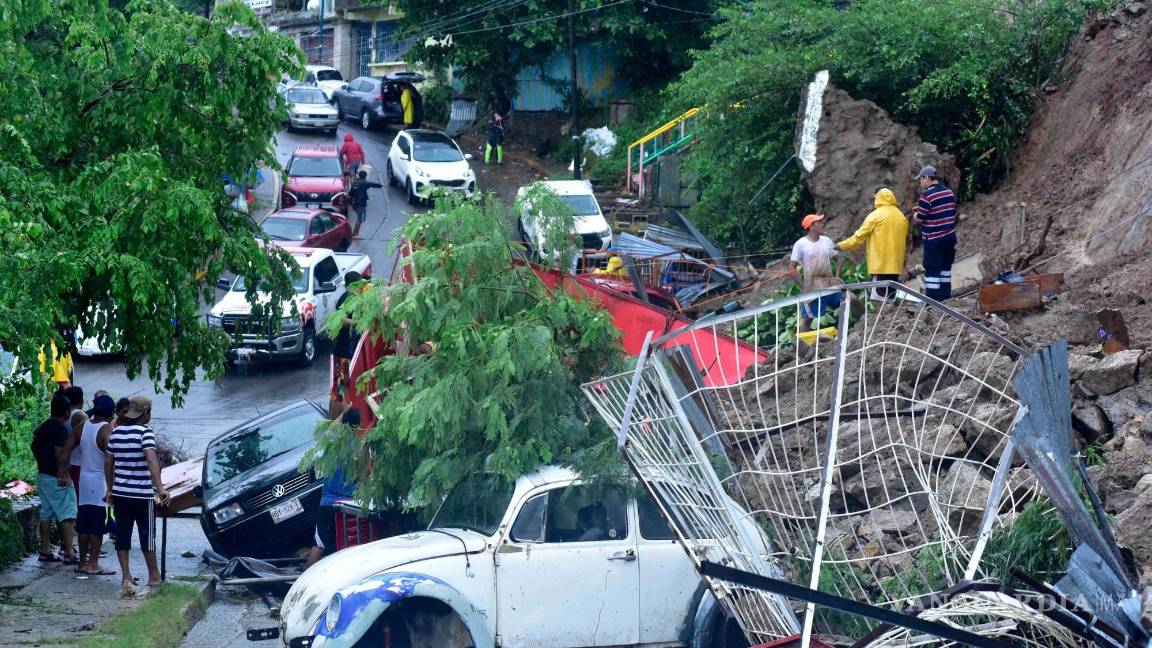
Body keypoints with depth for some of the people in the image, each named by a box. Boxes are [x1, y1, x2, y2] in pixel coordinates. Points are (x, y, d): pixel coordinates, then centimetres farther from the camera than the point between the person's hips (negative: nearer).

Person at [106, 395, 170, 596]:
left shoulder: (116, 432, 8)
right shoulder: (145, 432, -12)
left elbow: (108, 463, 13)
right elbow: (152, 460, -25)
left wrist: (111, 488, 23)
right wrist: (160, 488, -32)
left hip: (120, 492, 5)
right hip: (142, 494, -5)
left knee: (122, 535, 7)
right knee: (147, 534, 8)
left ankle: (126, 577, 0)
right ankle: (154, 576, 21)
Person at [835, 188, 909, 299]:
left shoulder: (875, 216, -5)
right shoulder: (902, 217, 10)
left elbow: (860, 236, -4)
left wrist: (841, 245, 7)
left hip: (881, 264, -6)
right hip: (896, 265, 6)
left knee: (879, 297, -9)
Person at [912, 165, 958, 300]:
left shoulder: (927, 195, -16)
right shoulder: (949, 192, 6)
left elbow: (920, 220, -14)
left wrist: (914, 217, 11)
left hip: (934, 240, -7)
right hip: (950, 237, 7)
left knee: (932, 270, -3)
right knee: (946, 267, 17)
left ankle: (932, 299, -3)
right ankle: (945, 296, 23)